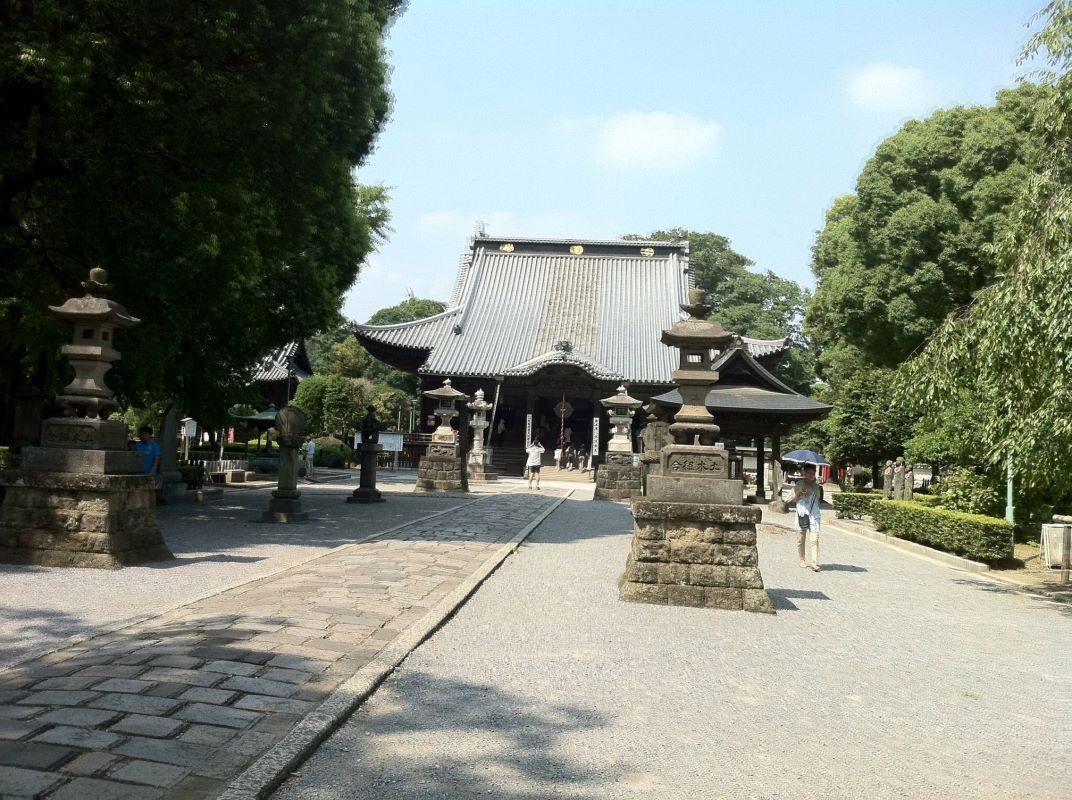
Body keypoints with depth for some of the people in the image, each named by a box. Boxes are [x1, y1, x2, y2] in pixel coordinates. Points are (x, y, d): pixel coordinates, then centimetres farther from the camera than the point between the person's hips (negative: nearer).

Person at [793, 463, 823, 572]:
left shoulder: (816, 486, 10)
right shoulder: (799, 484, 3)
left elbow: (818, 499, 21)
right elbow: (794, 498, 4)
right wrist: (799, 493, -13)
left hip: (814, 515, 1)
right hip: (802, 514, -1)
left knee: (814, 539, -10)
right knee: (800, 539, 6)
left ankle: (815, 563, -12)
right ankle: (802, 560, 21)